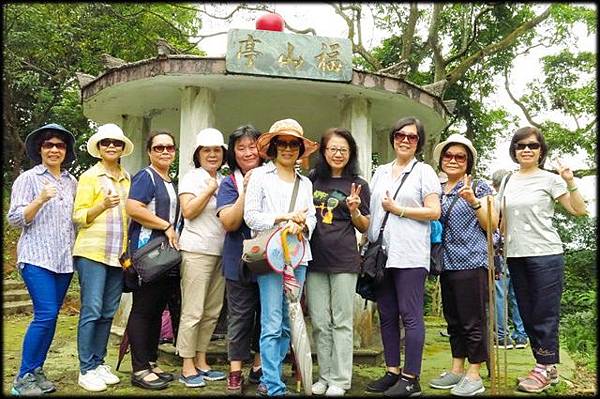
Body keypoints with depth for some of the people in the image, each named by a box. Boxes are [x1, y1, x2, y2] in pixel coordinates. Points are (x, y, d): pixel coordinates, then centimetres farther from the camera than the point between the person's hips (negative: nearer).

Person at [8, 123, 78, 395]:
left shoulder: (72, 182, 14)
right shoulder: (28, 179, 0)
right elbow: (15, 219, -5)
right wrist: (40, 200, -18)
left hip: (64, 259, 5)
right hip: (37, 257, -5)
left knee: (50, 317, 7)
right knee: (46, 315, -12)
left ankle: (36, 371, 19)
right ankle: (23, 378, 1)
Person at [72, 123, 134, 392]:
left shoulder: (127, 178, 13)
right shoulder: (90, 176, -2)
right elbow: (78, 217, -5)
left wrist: (128, 251, 11)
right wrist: (103, 205, -22)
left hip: (119, 254, 5)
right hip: (93, 252, -5)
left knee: (108, 312, 9)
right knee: (91, 311, -5)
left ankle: (98, 363, 20)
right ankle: (86, 370, 4)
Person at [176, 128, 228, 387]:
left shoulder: (224, 181, 17)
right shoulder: (191, 178, -2)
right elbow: (188, 211, -13)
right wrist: (210, 189, -13)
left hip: (221, 251, 7)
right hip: (197, 251, -7)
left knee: (212, 311, 10)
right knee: (193, 312, -4)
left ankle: (200, 362, 21)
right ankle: (187, 368, 6)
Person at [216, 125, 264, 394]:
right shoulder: (230, 184, 0)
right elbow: (229, 223, -12)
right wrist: (246, 191, -21)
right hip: (240, 262, -2)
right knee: (240, 317, 6)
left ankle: (259, 368, 27)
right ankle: (235, 374, 17)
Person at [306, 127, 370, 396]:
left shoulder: (358, 184, 4)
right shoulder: (311, 180, 10)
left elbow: (365, 227, 5)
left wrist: (354, 211, -12)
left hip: (344, 259, -3)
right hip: (314, 258, 3)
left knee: (341, 322, 3)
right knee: (319, 323, 8)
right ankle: (324, 377, 20)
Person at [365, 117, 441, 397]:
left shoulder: (424, 171, 4)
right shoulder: (380, 172, 18)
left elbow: (434, 211, -5)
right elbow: (370, 210, 19)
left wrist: (398, 209, -8)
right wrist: (366, 242, 10)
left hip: (410, 255, -5)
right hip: (381, 253, 6)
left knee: (410, 316, -3)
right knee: (387, 316, 9)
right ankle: (392, 372, 19)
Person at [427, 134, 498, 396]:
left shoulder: (479, 187, 0)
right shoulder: (437, 190, 14)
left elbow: (492, 225, -5)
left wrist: (474, 202, -19)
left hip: (472, 263, -6)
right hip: (447, 264, 6)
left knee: (473, 321, -2)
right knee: (453, 320, 13)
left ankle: (474, 375, 8)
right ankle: (456, 370, 23)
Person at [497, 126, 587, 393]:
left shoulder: (549, 179, -3)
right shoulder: (508, 182, 12)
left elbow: (579, 211, -7)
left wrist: (570, 182, -18)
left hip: (545, 254, -6)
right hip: (516, 256, 6)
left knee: (544, 314, -1)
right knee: (527, 315, 11)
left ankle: (544, 369, 12)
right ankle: (547, 368, 25)